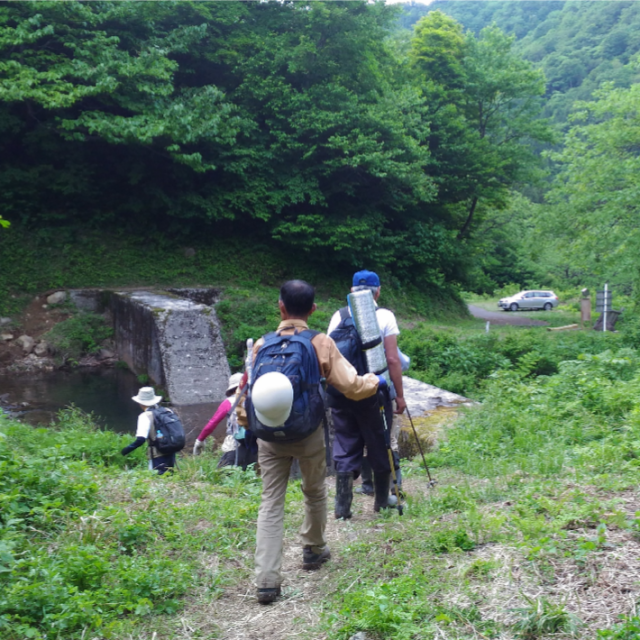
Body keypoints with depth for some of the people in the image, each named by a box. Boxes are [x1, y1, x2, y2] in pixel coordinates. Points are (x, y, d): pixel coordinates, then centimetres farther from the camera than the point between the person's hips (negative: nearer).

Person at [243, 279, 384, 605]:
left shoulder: (262, 344, -3)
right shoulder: (321, 343, -9)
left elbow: (249, 391, 0)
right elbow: (352, 387, -11)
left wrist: (245, 420, 19)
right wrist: (376, 380, 9)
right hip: (309, 434, -1)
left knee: (271, 503, 4)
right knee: (315, 493, 22)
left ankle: (267, 580, -1)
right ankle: (313, 550, 41)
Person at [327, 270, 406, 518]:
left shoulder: (338, 316, 6)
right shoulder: (385, 316, -3)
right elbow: (392, 360, -7)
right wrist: (399, 395, -1)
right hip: (373, 392, -3)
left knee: (345, 447, 10)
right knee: (379, 446, 12)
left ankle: (342, 506, 7)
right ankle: (382, 501, 25)